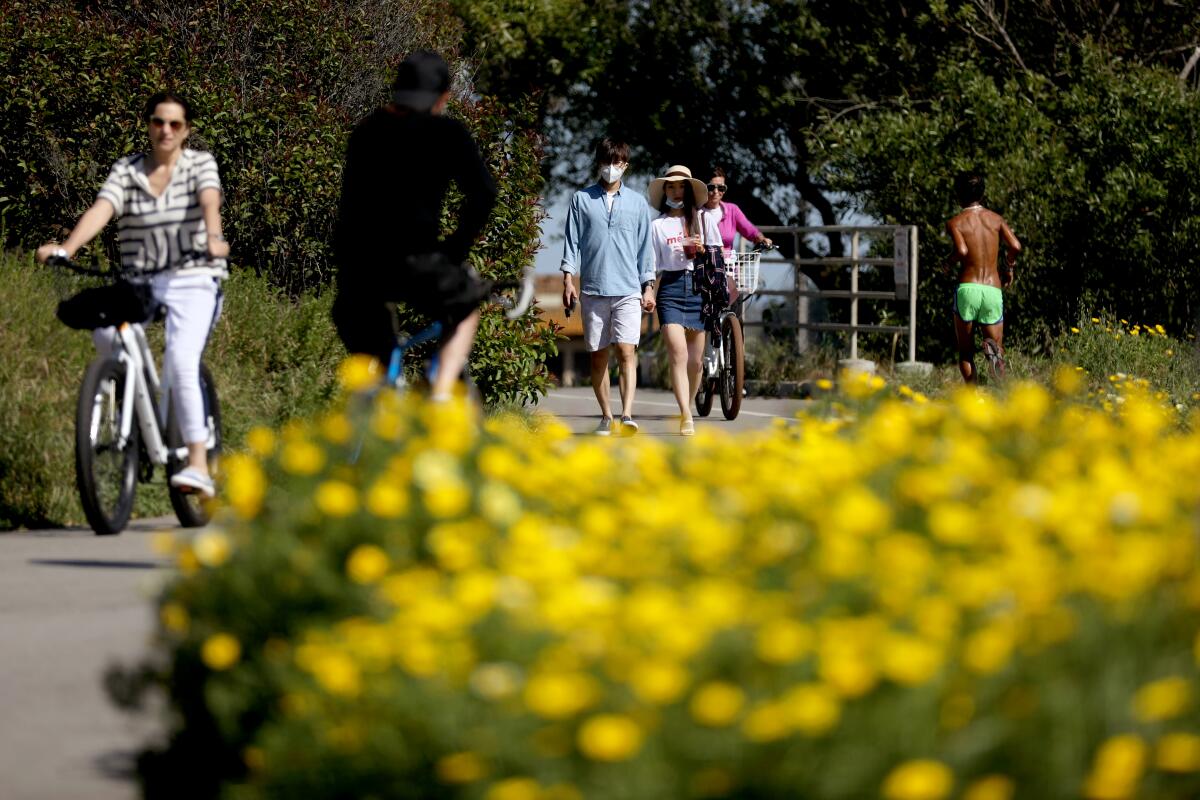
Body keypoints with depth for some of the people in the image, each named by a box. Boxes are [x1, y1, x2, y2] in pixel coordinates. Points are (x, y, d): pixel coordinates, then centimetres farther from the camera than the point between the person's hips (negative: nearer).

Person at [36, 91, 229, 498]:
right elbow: (101, 209, -11)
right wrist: (66, 247, -29)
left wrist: (214, 237, -40)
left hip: (192, 281, -2)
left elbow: (209, 201, -18)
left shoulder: (200, 164, 2)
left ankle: (199, 463, -24)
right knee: (106, 333, -28)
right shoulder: (126, 171, 5)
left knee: (180, 359, -25)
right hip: (139, 281, 2)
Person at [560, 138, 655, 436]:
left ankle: (627, 416, -21)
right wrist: (568, 279, -2)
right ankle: (606, 416, 13)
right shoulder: (581, 199, 9)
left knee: (626, 351, -13)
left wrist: (648, 287, 9)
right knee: (598, 355, 4)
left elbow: (644, 246, 13)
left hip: (628, 289, -1)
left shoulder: (637, 202, 11)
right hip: (592, 288, 1)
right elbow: (572, 241, 7)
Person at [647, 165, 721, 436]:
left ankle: (687, 409, 20)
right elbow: (653, 266, 8)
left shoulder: (703, 219, 11)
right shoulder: (657, 225, 9)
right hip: (670, 289, -2)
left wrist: (703, 251, -8)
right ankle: (686, 418, -22)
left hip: (699, 288, 2)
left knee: (695, 360, 3)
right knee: (678, 355, -15)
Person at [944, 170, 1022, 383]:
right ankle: (992, 349, -28)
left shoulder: (955, 222, 2)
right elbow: (1015, 246, -1)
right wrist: (1008, 267, 18)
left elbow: (962, 250, -16)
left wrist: (949, 262, 6)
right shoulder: (996, 218, 12)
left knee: (965, 353, 9)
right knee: (998, 349, 9)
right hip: (993, 291, 2)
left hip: (967, 288, -2)